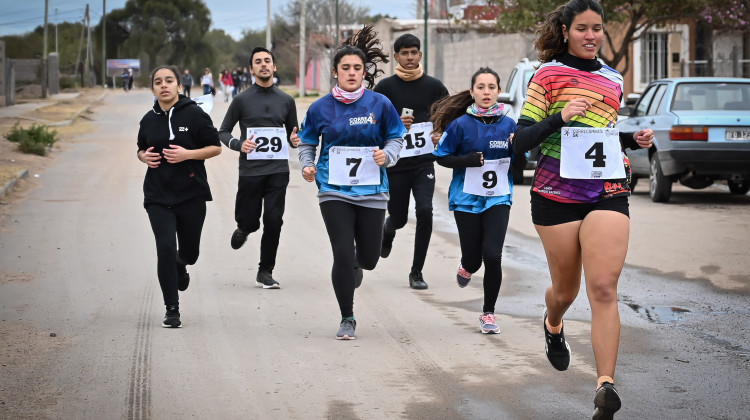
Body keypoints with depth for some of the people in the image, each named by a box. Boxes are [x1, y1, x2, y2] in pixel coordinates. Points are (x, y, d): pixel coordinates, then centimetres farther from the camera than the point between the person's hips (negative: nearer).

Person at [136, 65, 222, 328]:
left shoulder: (194, 115, -6)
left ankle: (180, 265, 50)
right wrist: (144, 157, -2)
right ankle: (172, 310, -4)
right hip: (158, 196, 2)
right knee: (165, 247, -13)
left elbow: (216, 147, -3)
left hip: (191, 194, -1)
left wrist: (187, 154, -17)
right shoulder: (149, 120, 6)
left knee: (189, 252, 10)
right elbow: (141, 149, 22)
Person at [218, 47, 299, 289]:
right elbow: (223, 132, 6)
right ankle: (244, 229, 41)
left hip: (278, 171, 1)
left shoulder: (286, 101, 10)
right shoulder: (242, 100, 2)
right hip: (250, 171, -1)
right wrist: (239, 145, -13)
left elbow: (293, 133, 19)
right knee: (248, 221, 2)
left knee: (273, 222, -5)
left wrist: (295, 140, -5)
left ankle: (265, 272, 7)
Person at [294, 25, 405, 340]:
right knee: (343, 255, -10)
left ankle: (355, 265, 47)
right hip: (334, 191, -1)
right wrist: (307, 166, -8)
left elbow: (395, 137, 8)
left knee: (369, 258, 6)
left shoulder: (380, 104, -2)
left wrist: (387, 154, -13)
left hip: (372, 191, 1)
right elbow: (307, 142, 11)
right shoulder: (321, 108, -1)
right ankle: (347, 319, 8)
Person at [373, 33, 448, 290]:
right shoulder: (385, 87, -1)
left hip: (424, 163, 1)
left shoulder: (433, 86, 3)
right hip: (395, 163, 0)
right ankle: (387, 231, 48)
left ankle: (417, 272, -6)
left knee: (424, 211, -17)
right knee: (399, 218, 7)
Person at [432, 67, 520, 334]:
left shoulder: (508, 125, 2)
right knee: (473, 258, 4)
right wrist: (468, 160, -17)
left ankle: (488, 313, 5)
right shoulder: (461, 125, -6)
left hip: (498, 199, 1)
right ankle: (467, 268, 45)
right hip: (467, 199, -1)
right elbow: (441, 156, 0)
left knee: (492, 255, -12)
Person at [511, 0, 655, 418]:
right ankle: (553, 327, 49)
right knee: (566, 289, 11)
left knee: (604, 288, -14)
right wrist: (560, 118, -20)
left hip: (608, 192, 2)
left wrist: (633, 140, 8)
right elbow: (521, 141, -5)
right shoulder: (548, 75, 0)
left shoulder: (613, 80, 14)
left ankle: (606, 386, -20)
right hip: (557, 193, -2)